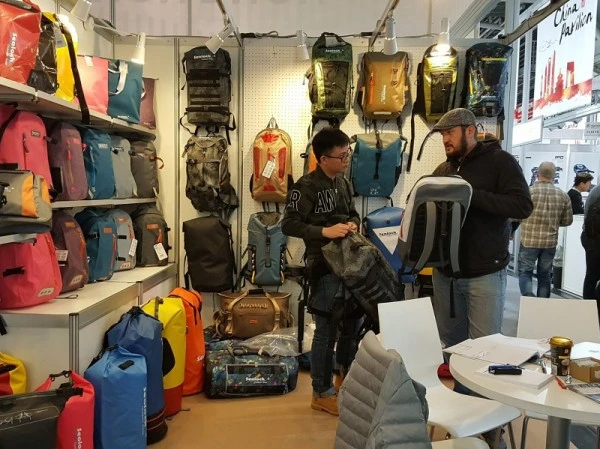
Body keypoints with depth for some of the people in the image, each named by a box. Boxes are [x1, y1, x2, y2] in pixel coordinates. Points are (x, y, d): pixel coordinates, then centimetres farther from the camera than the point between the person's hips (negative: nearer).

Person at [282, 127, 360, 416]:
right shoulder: (306, 187, -14)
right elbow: (289, 225, -17)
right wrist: (325, 231, -26)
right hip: (324, 266, -8)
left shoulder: (343, 183, 11)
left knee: (352, 324, 17)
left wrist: (353, 224, -3)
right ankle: (322, 393, 17)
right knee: (327, 330, 1)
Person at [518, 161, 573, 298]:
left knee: (525, 272, 6)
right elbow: (567, 221, 7)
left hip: (529, 241, -3)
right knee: (545, 275, 14)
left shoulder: (528, 192, -12)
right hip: (550, 242, 3)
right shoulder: (563, 195, -1)